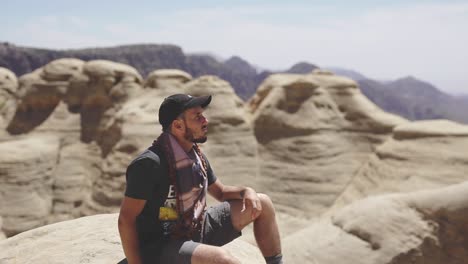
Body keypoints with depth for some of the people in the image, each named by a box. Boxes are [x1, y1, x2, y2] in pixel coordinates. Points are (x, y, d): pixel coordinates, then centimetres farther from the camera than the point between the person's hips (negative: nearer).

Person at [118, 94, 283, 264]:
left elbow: (221, 192, 16)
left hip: (195, 232, 8)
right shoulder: (150, 163, -23)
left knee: (262, 203, 2)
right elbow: (126, 219, -20)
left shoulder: (197, 156, 2)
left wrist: (246, 191, -6)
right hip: (158, 246, -8)